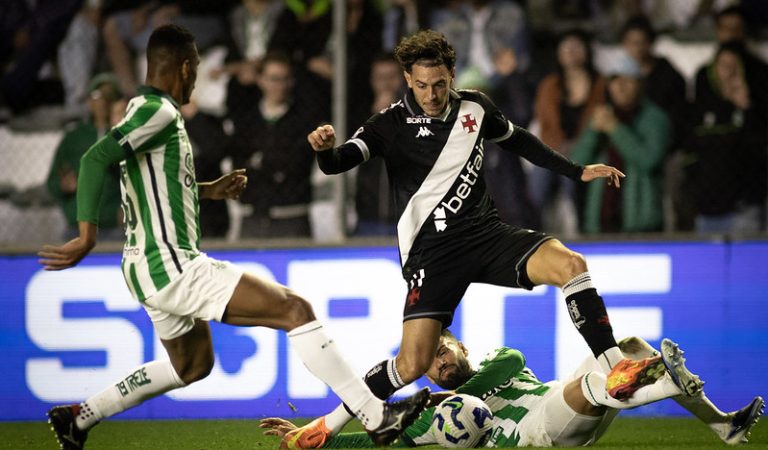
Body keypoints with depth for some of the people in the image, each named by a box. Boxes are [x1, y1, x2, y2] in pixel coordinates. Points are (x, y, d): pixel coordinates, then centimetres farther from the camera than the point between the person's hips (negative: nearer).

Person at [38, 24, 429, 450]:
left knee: (193, 364, 30)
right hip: (174, 267, -11)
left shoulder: (143, 108, 13)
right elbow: (95, 158, -27)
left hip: (150, 270, 11)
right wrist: (87, 236, -31)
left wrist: (207, 190, 22)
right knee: (296, 310, -11)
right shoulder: (160, 112, -16)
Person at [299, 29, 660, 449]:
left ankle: (615, 368, -17)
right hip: (432, 252, -4)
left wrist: (578, 171, 25)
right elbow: (337, 162, -20)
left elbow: (518, 140, 24)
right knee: (412, 364, -15)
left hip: (486, 233, 4)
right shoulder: (391, 124, -7)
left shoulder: (475, 107, 5)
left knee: (569, 264, -22)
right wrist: (325, 149, -44)